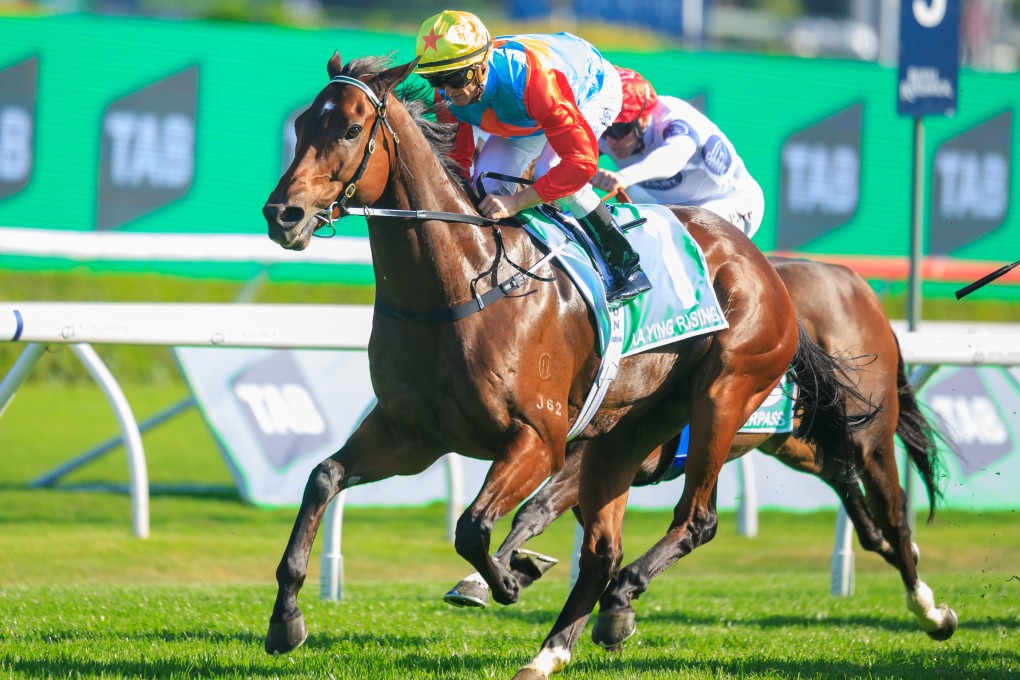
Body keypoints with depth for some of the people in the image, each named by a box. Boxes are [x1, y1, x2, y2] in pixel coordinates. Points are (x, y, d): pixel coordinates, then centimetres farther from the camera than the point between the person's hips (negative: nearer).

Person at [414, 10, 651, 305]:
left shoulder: (532, 79, -47)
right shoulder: (450, 93, -27)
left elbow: (581, 160, -47)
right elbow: (457, 158, -11)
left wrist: (515, 202, -50)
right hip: (530, 115, 6)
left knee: (552, 171, -30)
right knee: (488, 182, -12)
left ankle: (627, 266, -16)